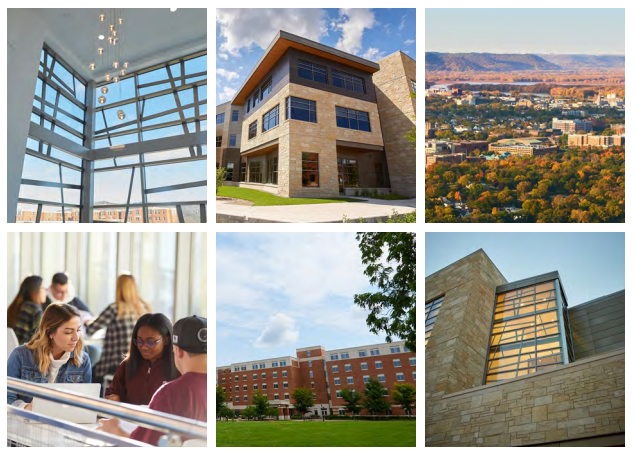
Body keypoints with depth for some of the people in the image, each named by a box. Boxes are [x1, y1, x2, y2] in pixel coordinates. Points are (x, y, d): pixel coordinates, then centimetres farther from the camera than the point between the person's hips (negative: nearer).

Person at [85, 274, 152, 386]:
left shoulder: (115, 309, -12)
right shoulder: (146, 308, 0)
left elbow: (90, 330, -8)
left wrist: (88, 323, 16)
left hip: (121, 365, -5)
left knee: (95, 370, 23)